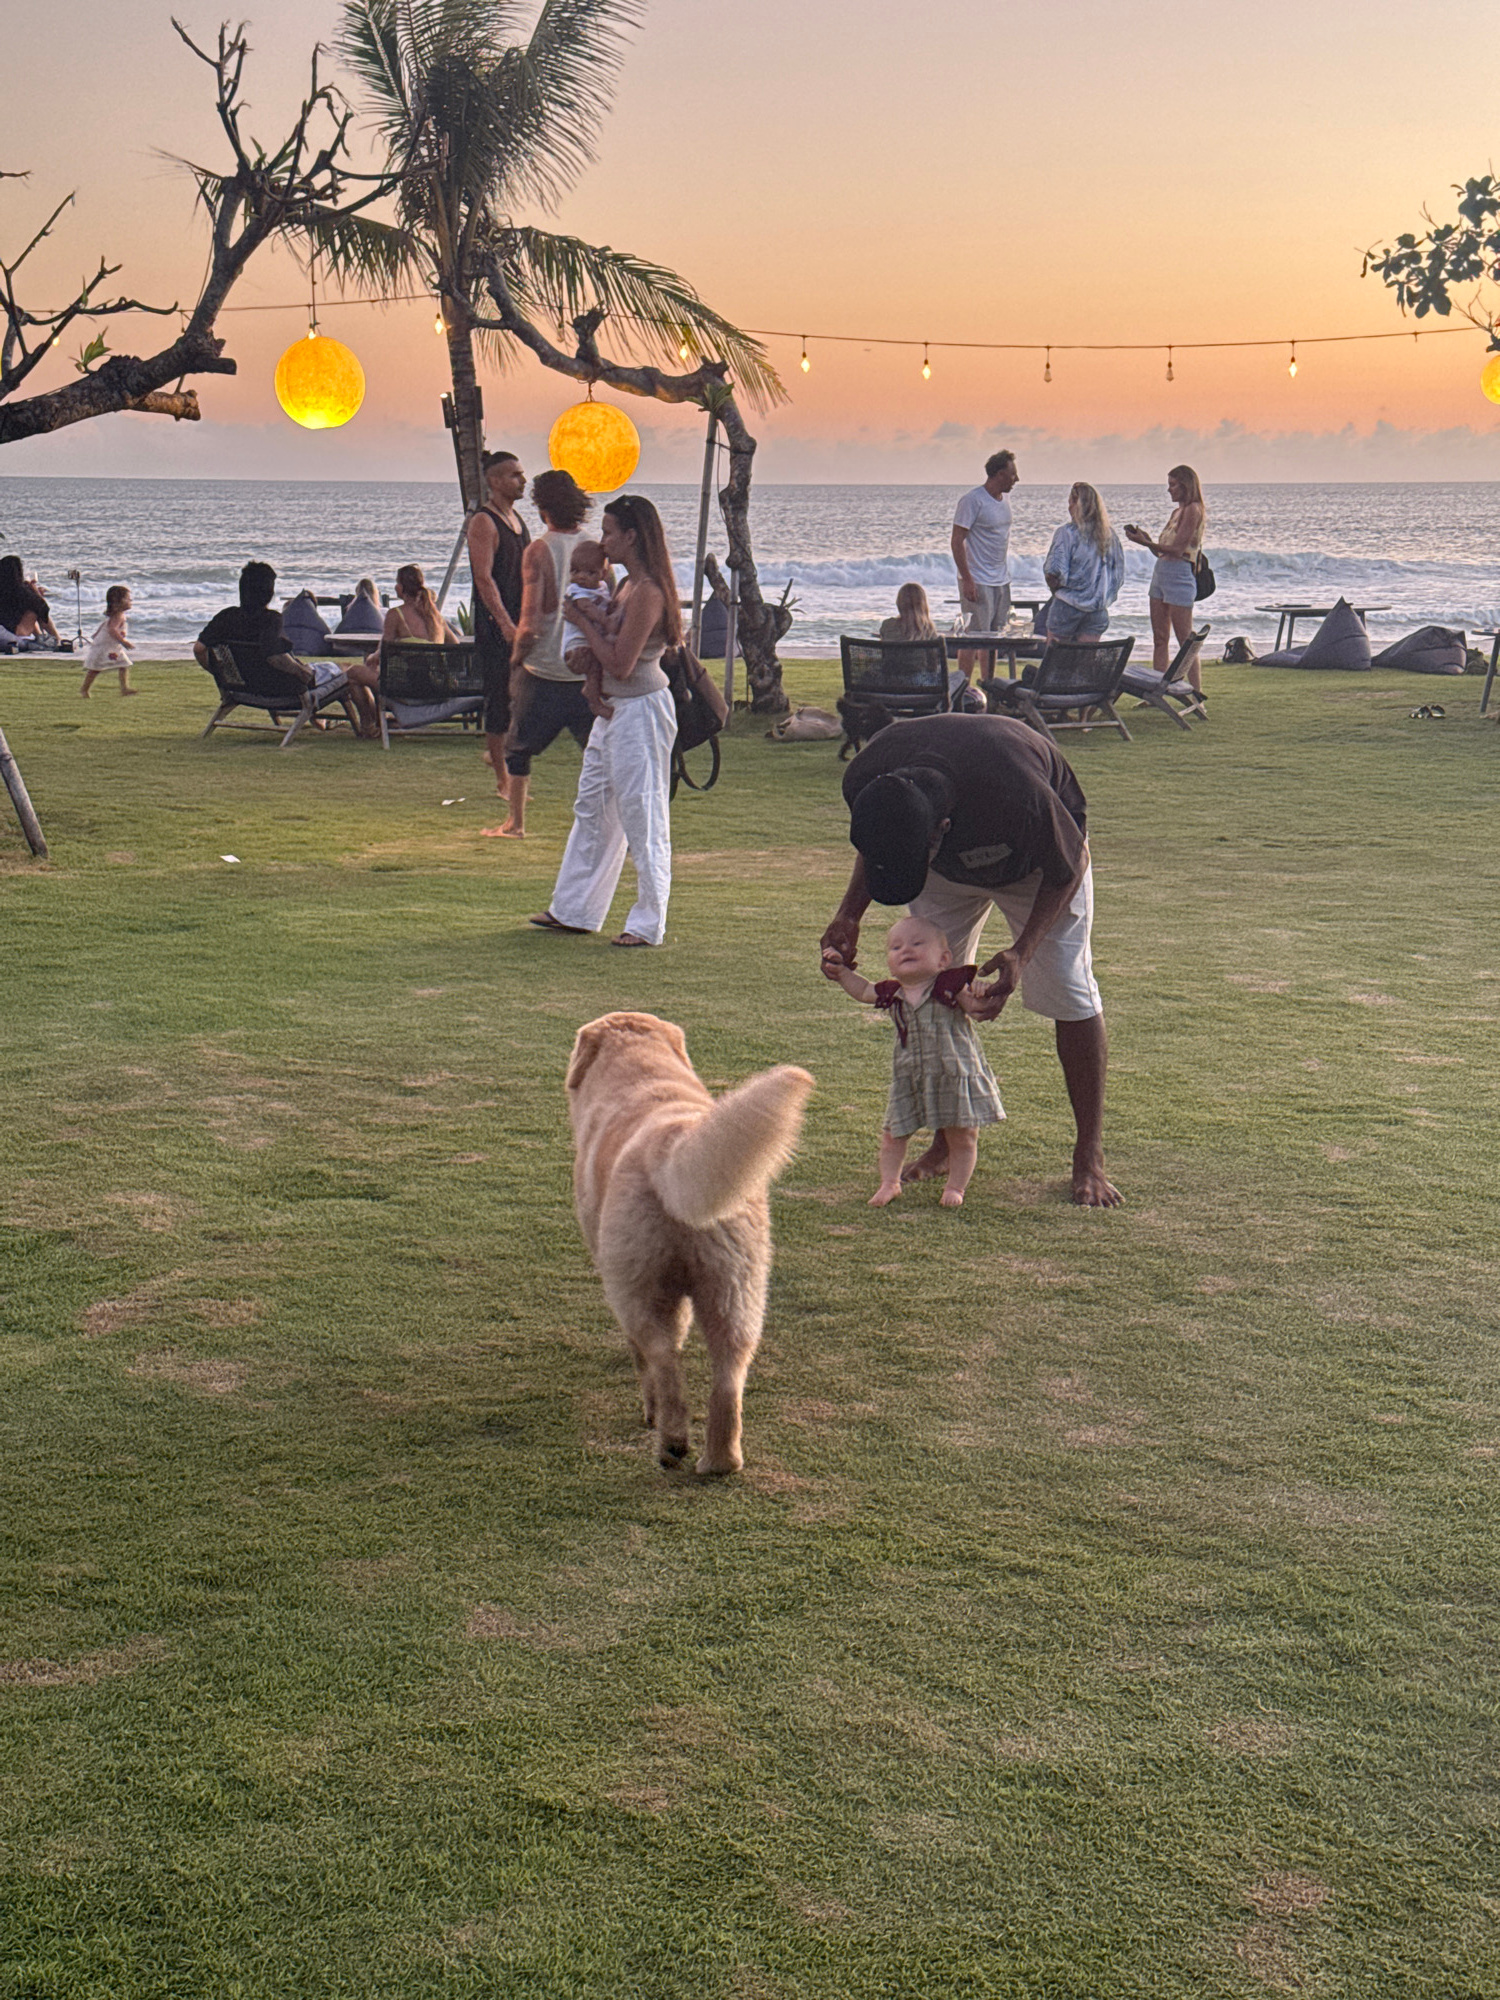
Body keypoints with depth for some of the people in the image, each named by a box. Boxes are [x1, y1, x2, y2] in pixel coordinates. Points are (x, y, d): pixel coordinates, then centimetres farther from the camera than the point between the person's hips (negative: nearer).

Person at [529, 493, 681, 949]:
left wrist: (586, 622, -11)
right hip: (613, 708, 11)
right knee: (592, 809, 16)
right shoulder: (629, 585, 11)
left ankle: (648, 923, 6)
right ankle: (573, 910, 26)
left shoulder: (647, 591, -20)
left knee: (641, 817, -2)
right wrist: (595, 617, -3)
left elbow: (620, 665, -22)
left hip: (641, 710, -11)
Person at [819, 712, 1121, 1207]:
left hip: (1037, 860, -4)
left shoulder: (1019, 795, -47)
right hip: (949, 865, 4)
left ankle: (1090, 1157, 3)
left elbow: (1069, 867, -24)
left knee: (1068, 993, -9)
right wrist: (849, 915, -19)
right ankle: (947, 1139, 15)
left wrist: (1022, 952, -34)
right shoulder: (864, 781, -33)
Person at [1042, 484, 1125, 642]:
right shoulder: (1110, 535, 4)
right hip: (1098, 610, 5)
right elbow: (1119, 575, 9)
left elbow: (1053, 572, -17)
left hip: (1069, 605, -5)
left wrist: (1054, 588, 3)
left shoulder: (1068, 532, -12)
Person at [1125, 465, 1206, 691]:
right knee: (1160, 640, 8)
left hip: (1180, 575, -9)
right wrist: (1146, 539, 3)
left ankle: (1196, 694, -6)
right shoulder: (1177, 512, 18)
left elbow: (1177, 549, -17)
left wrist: (1146, 542, -15)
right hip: (1160, 572, 9)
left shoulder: (1193, 510, -10)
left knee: (1185, 641, -8)